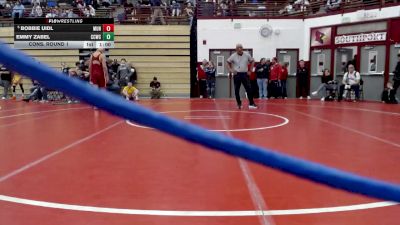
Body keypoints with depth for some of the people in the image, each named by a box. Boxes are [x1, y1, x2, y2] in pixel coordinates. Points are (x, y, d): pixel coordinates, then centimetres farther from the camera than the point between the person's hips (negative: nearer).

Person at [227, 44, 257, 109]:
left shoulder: (247, 55, -2)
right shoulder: (233, 56, -4)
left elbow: (252, 61, 12)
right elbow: (228, 62, 8)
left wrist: (250, 70, 5)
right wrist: (230, 70, -3)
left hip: (244, 74, 0)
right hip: (236, 74, 0)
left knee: (248, 89, -5)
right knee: (237, 90, 3)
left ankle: (251, 103, -1)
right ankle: (239, 104, 16)